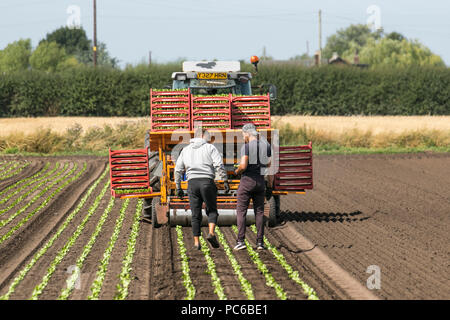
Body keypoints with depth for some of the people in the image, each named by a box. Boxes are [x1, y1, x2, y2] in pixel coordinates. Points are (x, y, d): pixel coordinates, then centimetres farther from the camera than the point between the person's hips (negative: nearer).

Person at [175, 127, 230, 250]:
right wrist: (225, 181, -7)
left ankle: (196, 242, 2)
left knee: (196, 214, 7)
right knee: (212, 210, 10)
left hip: (192, 182, 3)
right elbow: (219, 165, -8)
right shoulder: (210, 148, 4)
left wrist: (178, 188, 16)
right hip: (207, 181, -3)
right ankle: (211, 233, -13)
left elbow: (178, 170, 12)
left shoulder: (186, 150, 16)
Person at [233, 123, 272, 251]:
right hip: (260, 181, 5)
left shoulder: (246, 146, -11)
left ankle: (241, 240, -5)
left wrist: (237, 171, 3)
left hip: (247, 180, -5)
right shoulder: (266, 145, 7)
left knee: (241, 211, 2)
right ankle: (260, 242, 5)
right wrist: (270, 187, 13)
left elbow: (243, 166, -20)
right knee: (259, 212, 9)